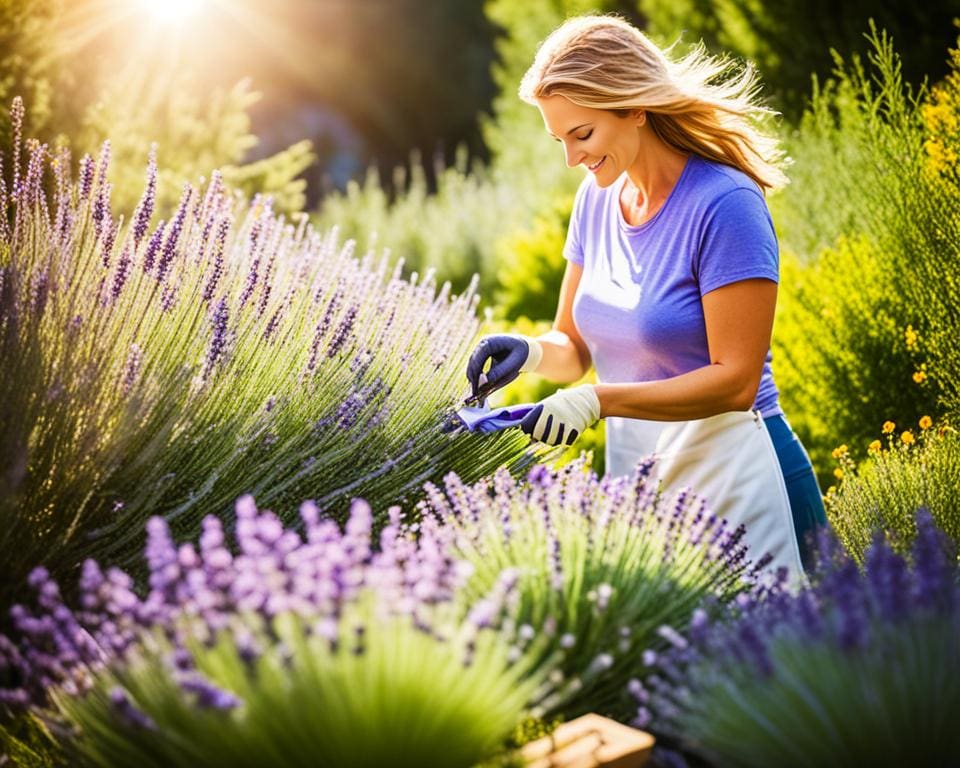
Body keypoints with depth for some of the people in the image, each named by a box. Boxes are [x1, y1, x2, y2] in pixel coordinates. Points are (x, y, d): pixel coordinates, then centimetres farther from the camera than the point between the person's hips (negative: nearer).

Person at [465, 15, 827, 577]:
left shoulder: (725, 203, -16)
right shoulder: (597, 198, 5)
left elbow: (736, 380, -19)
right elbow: (575, 346, 11)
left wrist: (600, 400, -25)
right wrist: (531, 351, -10)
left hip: (731, 472, -6)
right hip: (631, 466, 6)